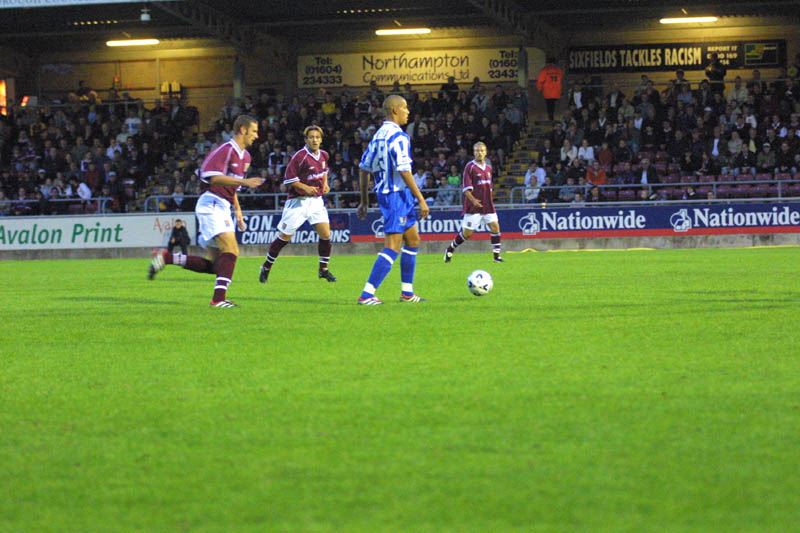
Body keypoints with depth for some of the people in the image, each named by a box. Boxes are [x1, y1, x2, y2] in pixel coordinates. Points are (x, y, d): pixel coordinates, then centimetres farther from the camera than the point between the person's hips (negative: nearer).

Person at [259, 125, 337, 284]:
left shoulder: (323, 155, 6)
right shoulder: (300, 156, -16)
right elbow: (288, 179, -14)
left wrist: (325, 184, 10)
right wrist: (305, 187, -25)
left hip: (316, 200, 6)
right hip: (298, 201, -6)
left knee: (325, 234, -6)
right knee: (284, 237, 0)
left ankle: (323, 270, 9)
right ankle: (266, 267, 17)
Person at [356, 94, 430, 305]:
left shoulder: (378, 135, 11)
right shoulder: (398, 137, -16)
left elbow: (364, 169, 13)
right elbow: (404, 172, -21)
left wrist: (364, 200, 19)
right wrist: (421, 199, -18)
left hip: (383, 193, 10)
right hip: (398, 195, -10)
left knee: (413, 241, 19)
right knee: (393, 247, -9)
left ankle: (407, 293, 22)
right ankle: (367, 294, -13)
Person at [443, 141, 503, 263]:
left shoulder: (488, 167, 12)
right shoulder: (470, 167, -8)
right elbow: (466, 188, -13)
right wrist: (473, 200, -26)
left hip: (487, 206, 6)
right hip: (473, 206, -6)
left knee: (495, 227, -7)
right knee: (467, 233, -2)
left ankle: (496, 256, -3)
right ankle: (450, 249, 20)